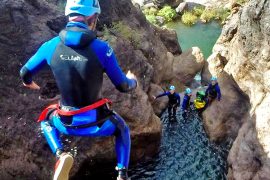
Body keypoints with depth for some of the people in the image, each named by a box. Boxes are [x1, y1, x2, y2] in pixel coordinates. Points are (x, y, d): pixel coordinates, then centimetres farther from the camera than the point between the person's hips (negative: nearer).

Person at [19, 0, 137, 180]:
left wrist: (29, 83, 32)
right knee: (122, 129, 32)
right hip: (97, 122, -1)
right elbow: (123, 86, -9)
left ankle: (61, 155, 9)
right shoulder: (101, 48, -16)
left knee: (47, 120, 35)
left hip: (67, 123, 2)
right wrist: (132, 80, 16)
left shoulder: (52, 45, -8)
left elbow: (25, 73, 7)